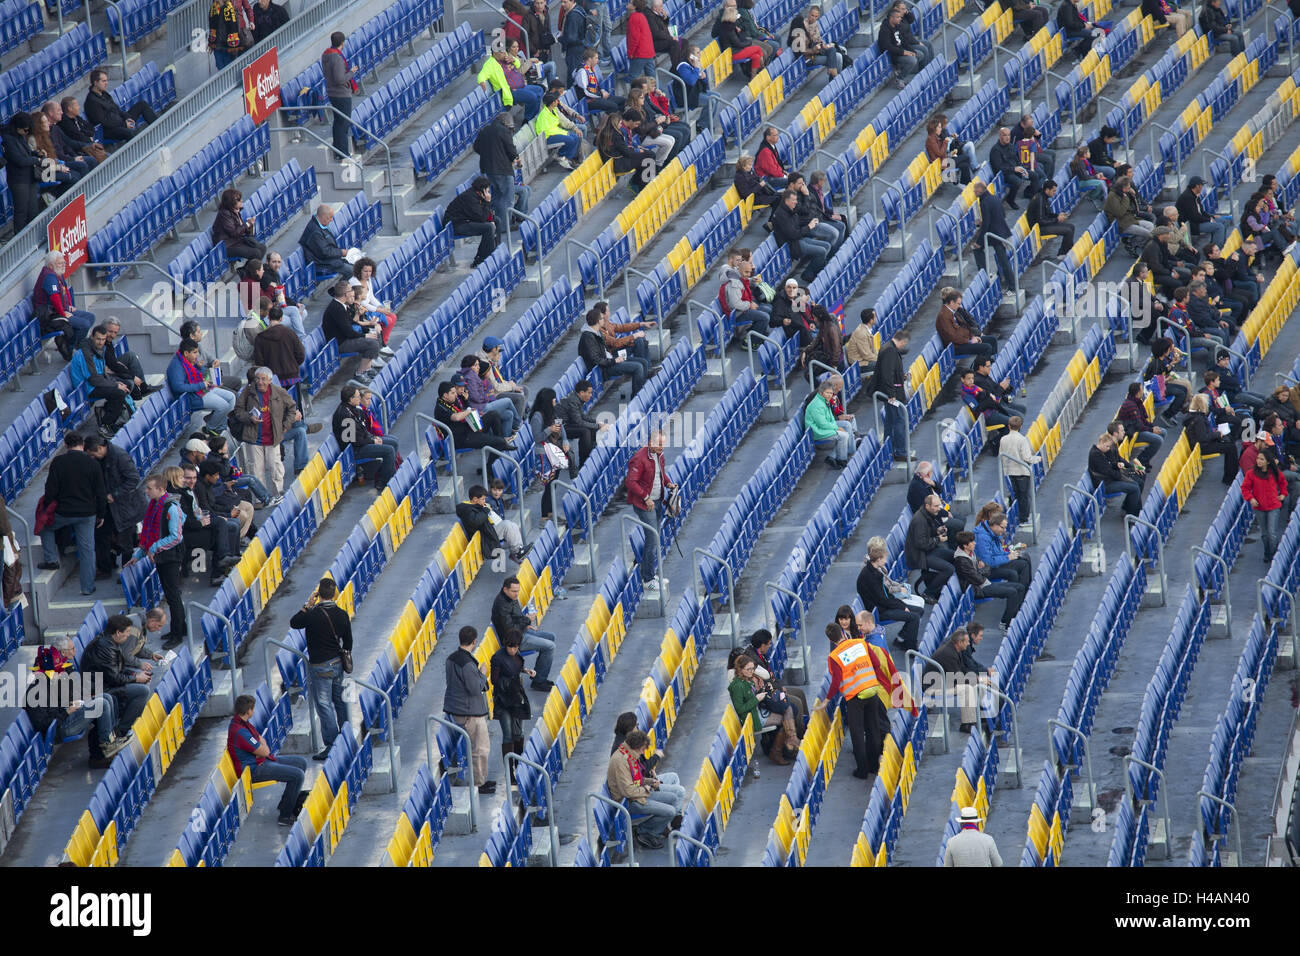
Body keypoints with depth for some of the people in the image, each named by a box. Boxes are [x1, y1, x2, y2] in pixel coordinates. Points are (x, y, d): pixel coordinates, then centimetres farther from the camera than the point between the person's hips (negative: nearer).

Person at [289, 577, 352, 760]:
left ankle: (331, 746, 1)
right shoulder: (342, 615, -2)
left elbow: (293, 623, -3)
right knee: (340, 702, 19)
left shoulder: (313, 614, -20)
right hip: (338, 663, 6)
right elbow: (348, 642, 8)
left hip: (320, 667, -6)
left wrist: (307, 606, 1)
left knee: (324, 706, 0)